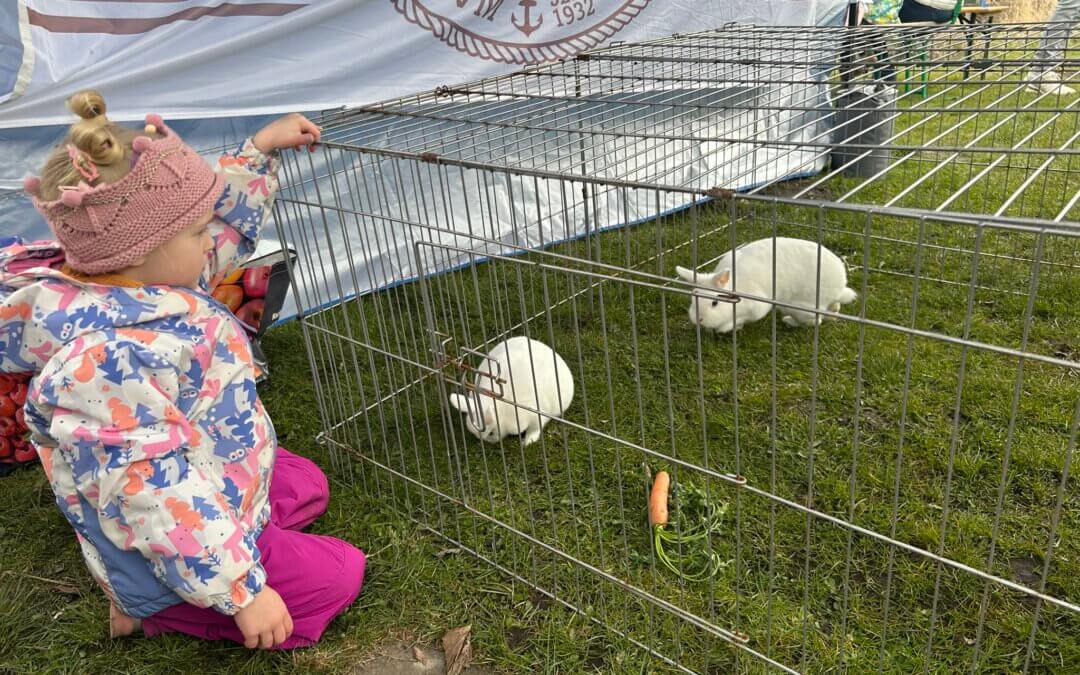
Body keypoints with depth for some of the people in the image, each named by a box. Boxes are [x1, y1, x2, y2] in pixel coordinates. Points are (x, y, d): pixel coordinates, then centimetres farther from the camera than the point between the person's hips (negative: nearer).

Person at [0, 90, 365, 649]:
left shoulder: (138, 283, -8)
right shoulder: (114, 360, -38)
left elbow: (228, 227, 10)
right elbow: (153, 498, -36)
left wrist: (261, 148, 6)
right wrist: (241, 591, -30)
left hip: (213, 492, 10)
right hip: (179, 551, -10)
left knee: (307, 484, 32)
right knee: (336, 578, 2)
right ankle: (153, 609, 6)